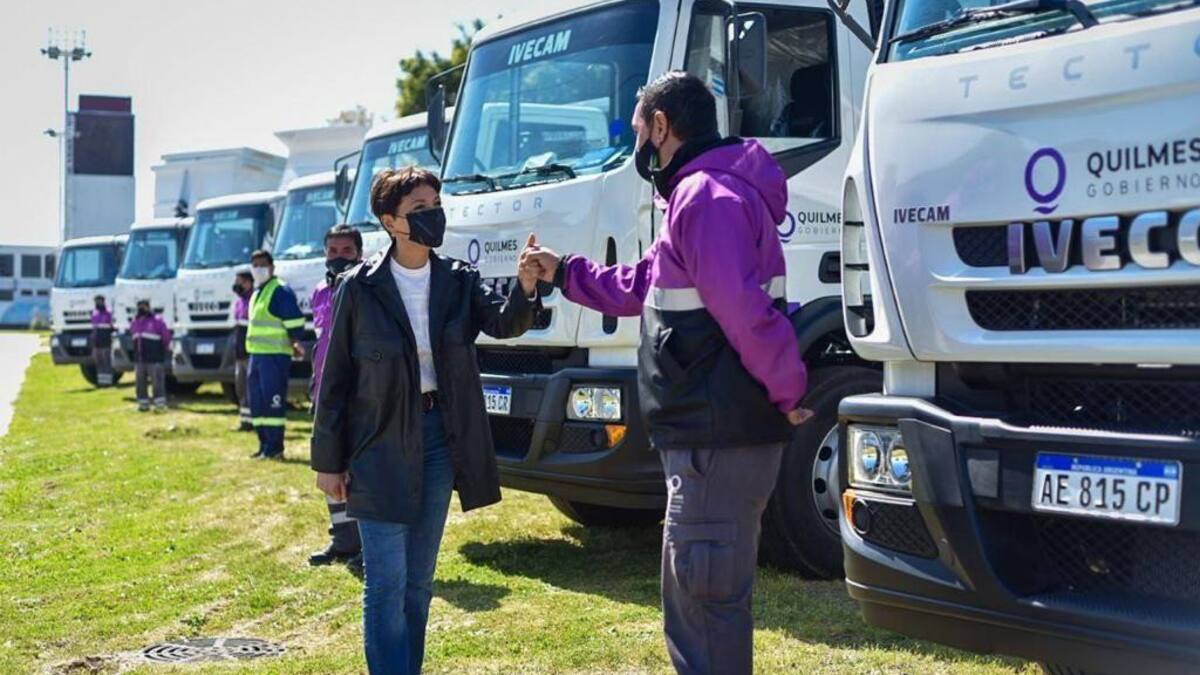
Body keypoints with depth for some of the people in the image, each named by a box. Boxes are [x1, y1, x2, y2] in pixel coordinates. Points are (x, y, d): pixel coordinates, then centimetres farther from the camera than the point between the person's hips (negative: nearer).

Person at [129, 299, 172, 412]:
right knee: (140, 382, 8)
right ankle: (143, 403, 16)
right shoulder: (135, 322, 15)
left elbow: (166, 336, -3)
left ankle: (160, 403, -11)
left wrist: (165, 349, 6)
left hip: (154, 359, -7)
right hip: (139, 359, 7)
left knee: (157, 381, -10)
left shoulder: (157, 320, -6)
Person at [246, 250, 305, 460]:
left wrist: (296, 343, -16)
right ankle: (264, 445, 18)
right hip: (256, 355, 9)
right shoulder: (256, 293, 19)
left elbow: (295, 322, -15)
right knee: (257, 401, 10)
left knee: (273, 400, -9)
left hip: (275, 356, -9)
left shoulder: (281, 291, -9)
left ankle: (275, 448, -5)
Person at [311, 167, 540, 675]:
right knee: (388, 583, -4)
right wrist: (327, 461, -2)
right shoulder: (360, 288, -6)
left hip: (439, 437, 4)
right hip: (381, 442, -4)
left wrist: (525, 287, -34)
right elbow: (335, 378, -2)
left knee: (419, 580, 13)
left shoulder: (458, 281, 3)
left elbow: (504, 323, -13)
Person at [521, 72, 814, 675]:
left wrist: (786, 394, -18)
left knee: (707, 599, -3)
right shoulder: (698, 194, 19)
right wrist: (565, 274, 28)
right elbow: (642, 286, 29)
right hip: (705, 434, 11)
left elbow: (745, 312, -26)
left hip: (720, 439, -11)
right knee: (694, 596, 19)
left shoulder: (706, 196, -17)